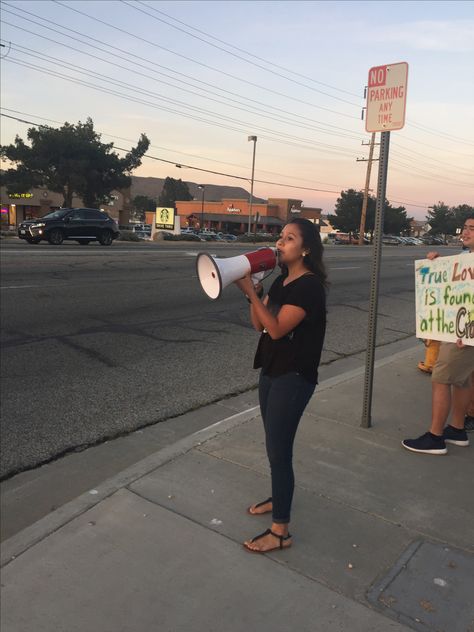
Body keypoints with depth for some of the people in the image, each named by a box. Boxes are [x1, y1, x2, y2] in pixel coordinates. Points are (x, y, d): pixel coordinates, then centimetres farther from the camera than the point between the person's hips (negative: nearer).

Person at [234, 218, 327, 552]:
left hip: (294, 377, -9)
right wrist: (252, 290, -7)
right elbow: (258, 324, 6)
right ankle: (279, 497, 40)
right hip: (271, 371, 9)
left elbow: (276, 329, -23)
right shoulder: (281, 281, 9)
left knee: (279, 449, -4)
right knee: (274, 444, 20)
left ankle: (280, 531, 8)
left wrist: (250, 291, -23)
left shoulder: (310, 286, -18)